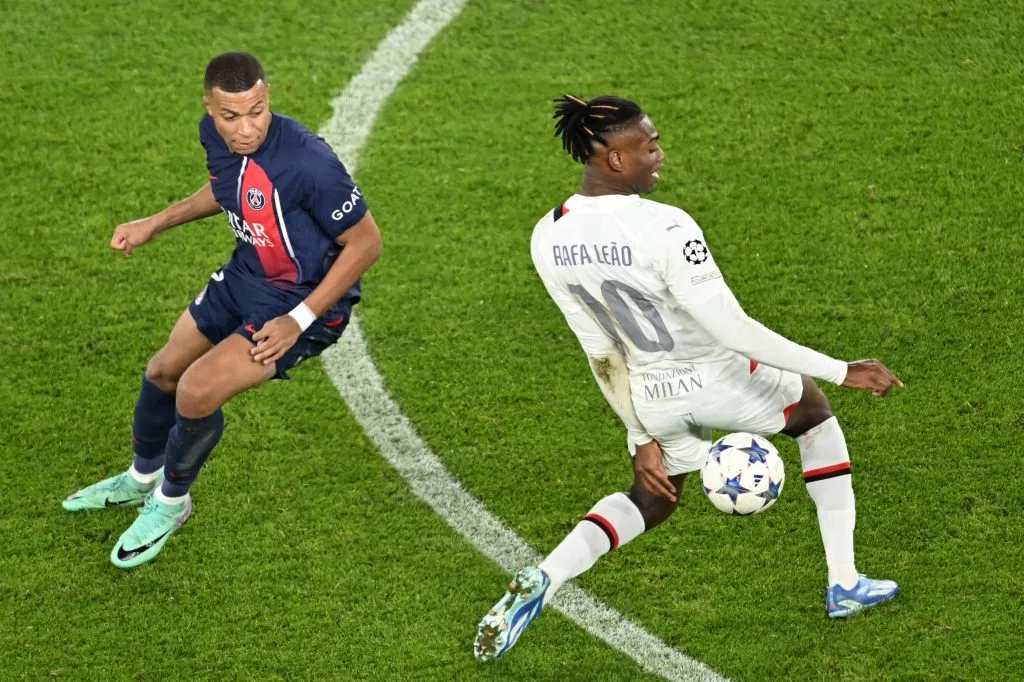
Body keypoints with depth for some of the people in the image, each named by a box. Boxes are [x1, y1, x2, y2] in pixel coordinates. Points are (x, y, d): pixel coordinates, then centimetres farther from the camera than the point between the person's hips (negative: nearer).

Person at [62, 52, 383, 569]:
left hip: (307, 299, -8)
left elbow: (366, 242, -24)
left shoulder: (307, 161, -35)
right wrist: (155, 224, 11)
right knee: (164, 371, 20)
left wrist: (299, 320, -24)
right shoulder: (214, 134, -12)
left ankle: (170, 502, 13)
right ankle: (142, 478, 52)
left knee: (197, 390, -18)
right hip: (246, 276, 8)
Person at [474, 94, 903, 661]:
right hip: (721, 381, -5)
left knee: (650, 498, 32)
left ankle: (540, 580, 7)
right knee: (815, 414, 26)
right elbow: (733, 330, -28)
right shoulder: (664, 229, -31)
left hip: (651, 396, 5)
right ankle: (845, 585, 31)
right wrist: (841, 371, -19)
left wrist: (642, 437, 10)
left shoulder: (547, 240, -10)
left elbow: (601, 353, 0)